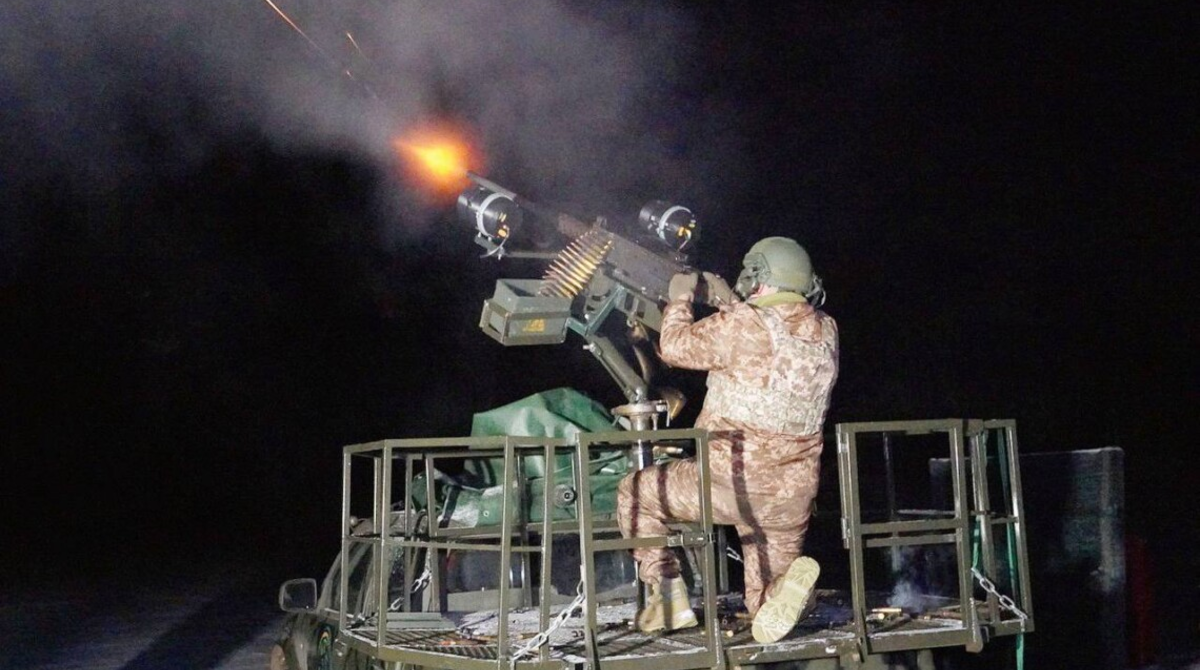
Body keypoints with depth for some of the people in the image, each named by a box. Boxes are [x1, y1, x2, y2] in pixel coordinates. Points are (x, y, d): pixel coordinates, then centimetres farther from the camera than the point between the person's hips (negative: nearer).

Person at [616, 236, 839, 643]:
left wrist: (680, 298, 14)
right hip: (793, 495, 6)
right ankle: (789, 581, -14)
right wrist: (729, 303, 25)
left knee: (634, 494, 19)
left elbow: (675, 346, -2)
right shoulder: (825, 331, 5)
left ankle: (669, 596, 11)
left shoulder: (743, 325, -15)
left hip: (730, 483, -6)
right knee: (770, 614, 20)